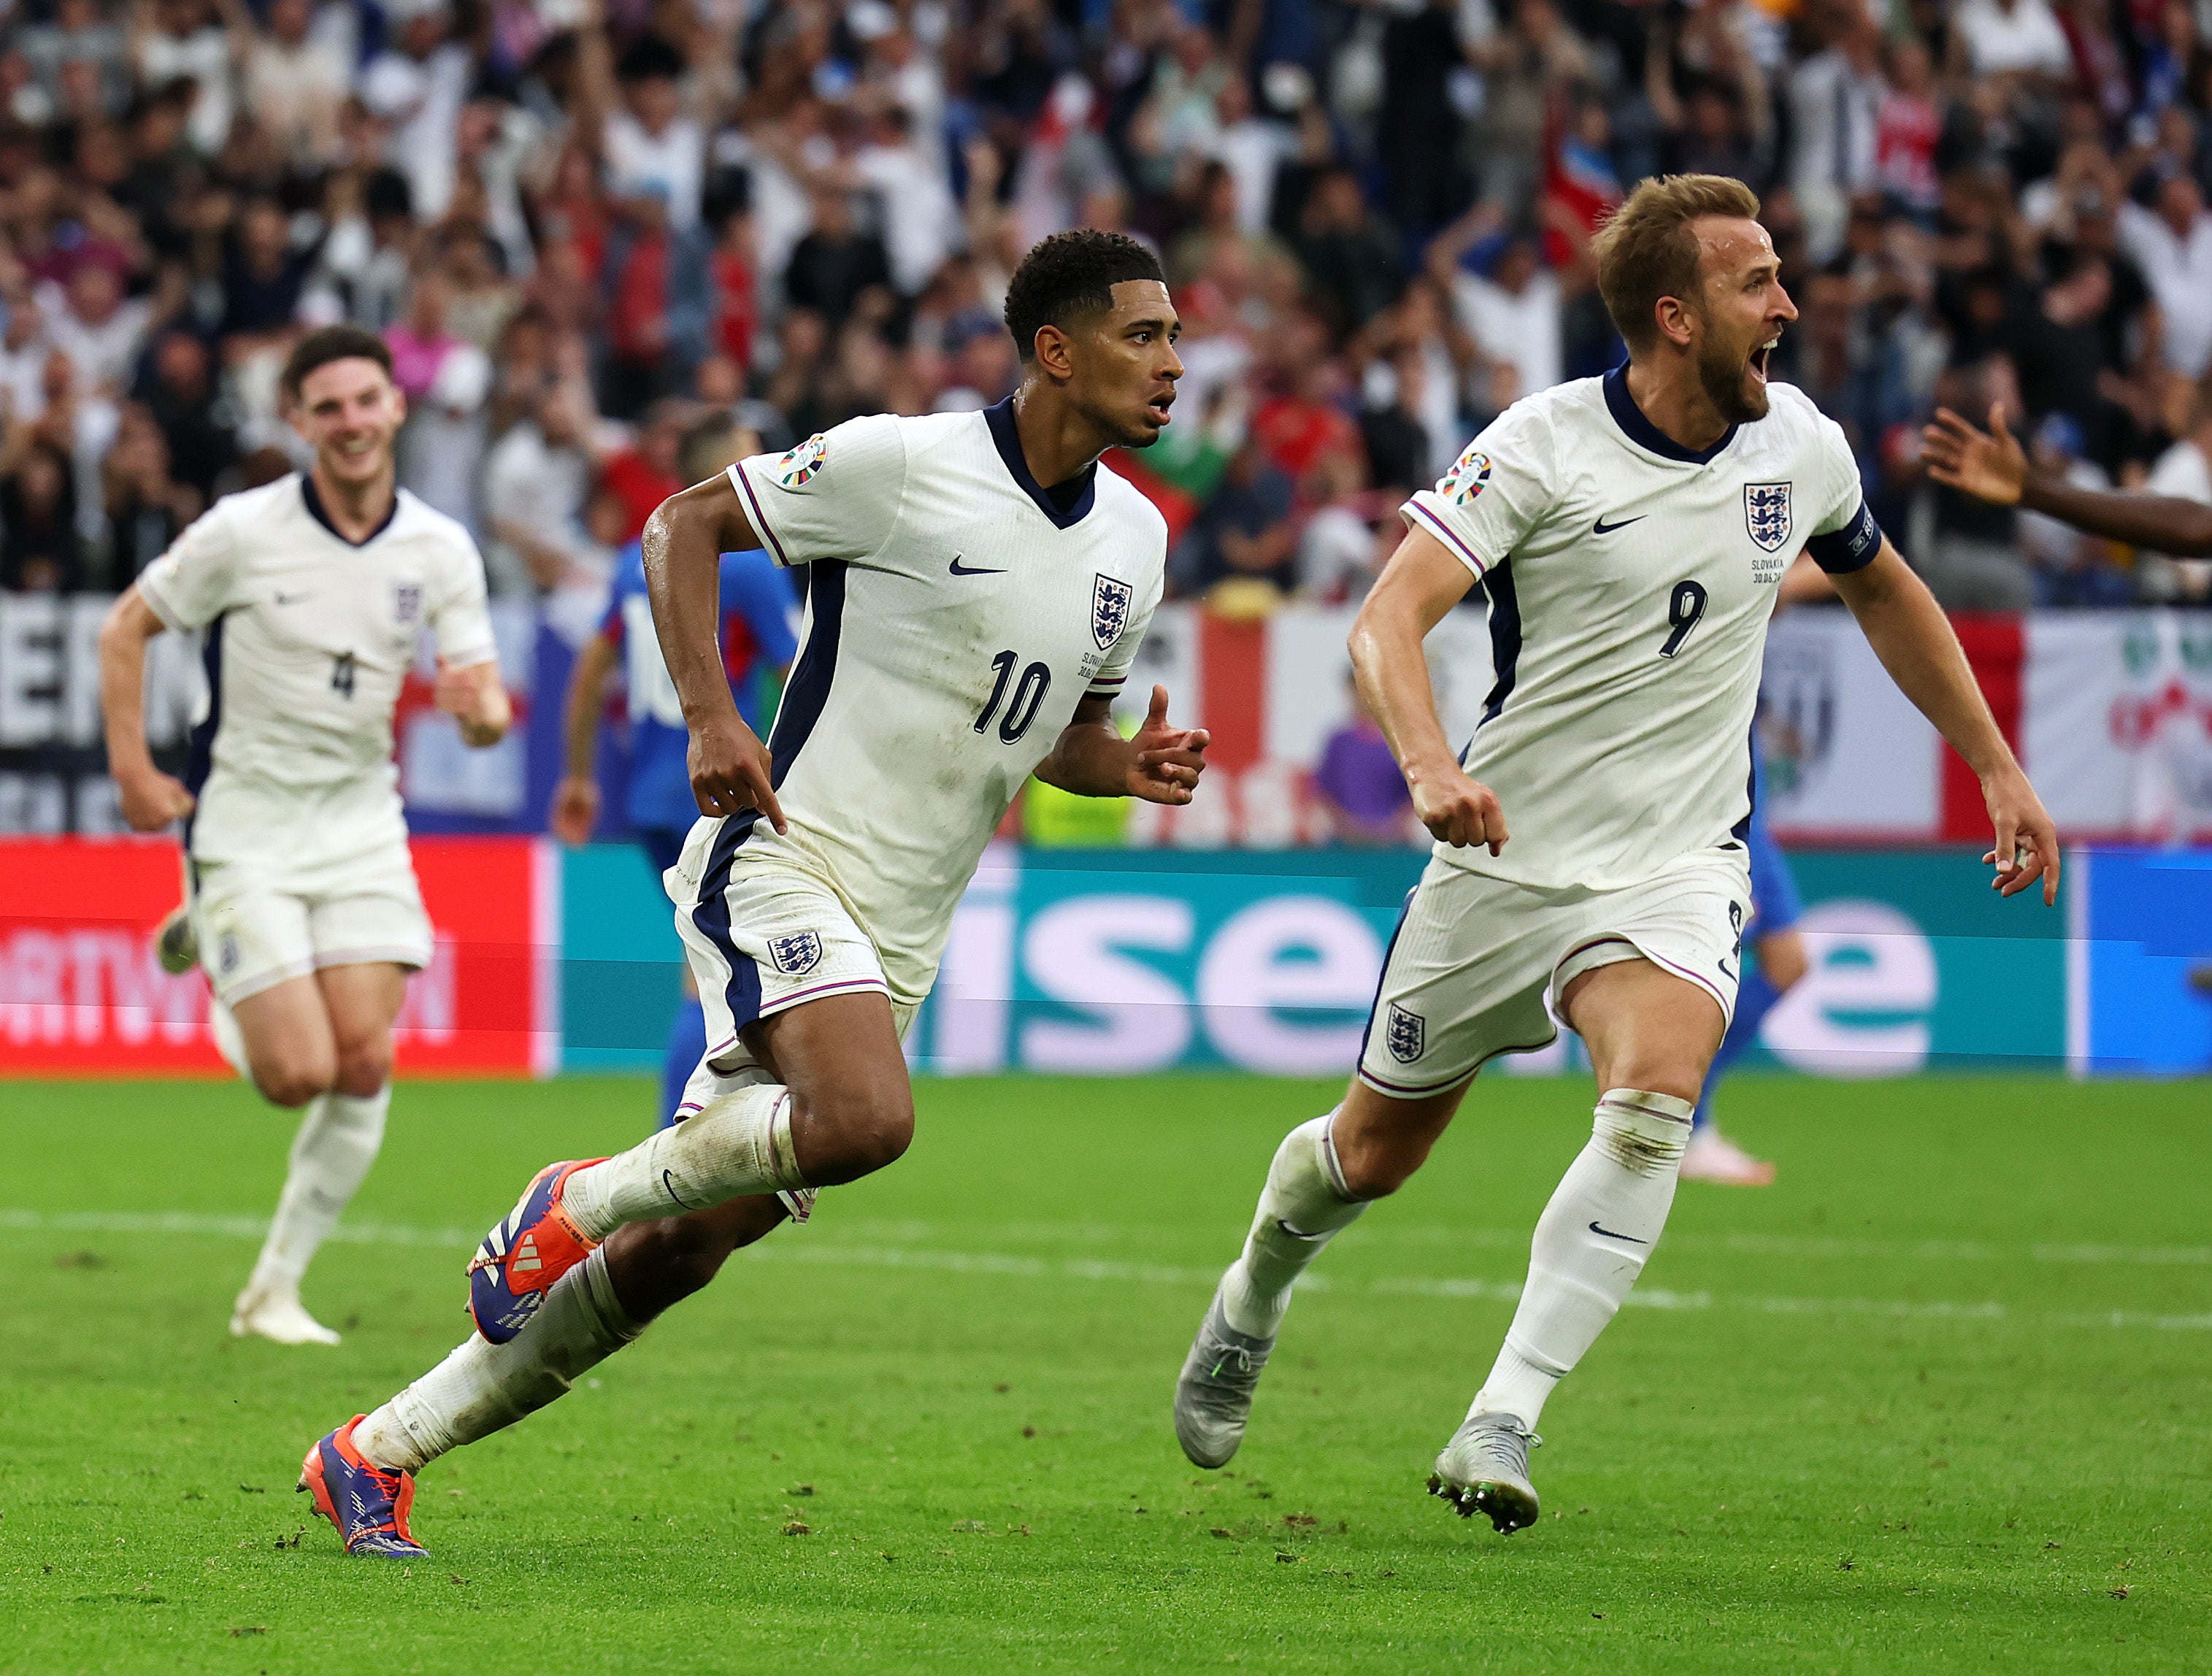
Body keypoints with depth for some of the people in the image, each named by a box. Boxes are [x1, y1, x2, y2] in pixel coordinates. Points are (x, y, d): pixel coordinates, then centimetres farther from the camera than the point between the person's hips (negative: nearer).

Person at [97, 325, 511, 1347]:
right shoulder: (242, 533, -12)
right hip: (244, 828, -3)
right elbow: (125, 630, -1)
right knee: (300, 1073, -11)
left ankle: (274, 1291, 6)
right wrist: (134, 773, -8)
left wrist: (483, 711, -26)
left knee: (365, 1067, -9)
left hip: (361, 823, 3)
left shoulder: (441, 551, -2)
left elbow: (484, 705, -1)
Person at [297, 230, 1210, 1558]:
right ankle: (586, 1198, -8)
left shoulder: (1134, 538, 10)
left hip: (897, 938, 7)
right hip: (784, 862, -7)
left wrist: (1134, 767, 1)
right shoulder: (904, 465, -11)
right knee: (866, 1120, -33)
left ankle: (379, 1454, 12)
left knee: (675, 1253, 3)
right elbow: (686, 525, -3)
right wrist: (712, 716, -15)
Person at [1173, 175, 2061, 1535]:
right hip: (1507, 853, -2)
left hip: (1677, 864, 2)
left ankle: (1500, 1430, -26)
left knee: (1654, 1107, -28)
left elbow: (1883, 589, 21)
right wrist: (1430, 764, -42)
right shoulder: (1545, 447, -15)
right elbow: (1392, 617, -23)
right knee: (1374, 1153, 12)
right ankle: (1255, 1299, 47)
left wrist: (1998, 765, 21)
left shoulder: (1800, 444, 0)